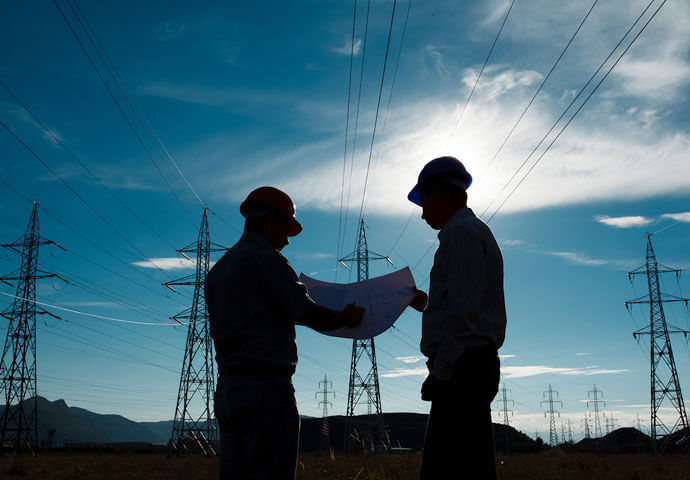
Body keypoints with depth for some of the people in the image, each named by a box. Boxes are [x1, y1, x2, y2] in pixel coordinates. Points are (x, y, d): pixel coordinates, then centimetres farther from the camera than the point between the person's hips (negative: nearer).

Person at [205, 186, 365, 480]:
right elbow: (306, 312, -10)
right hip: (266, 386, -9)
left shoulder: (217, 270, 20)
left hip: (227, 388, 9)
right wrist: (345, 318, 7)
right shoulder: (265, 257, -6)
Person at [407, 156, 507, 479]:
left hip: (460, 369, -10)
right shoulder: (477, 232, 23)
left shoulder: (461, 232, -9)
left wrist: (440, 373, -18)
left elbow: (464, 314, -19)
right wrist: (428, 305, 28)